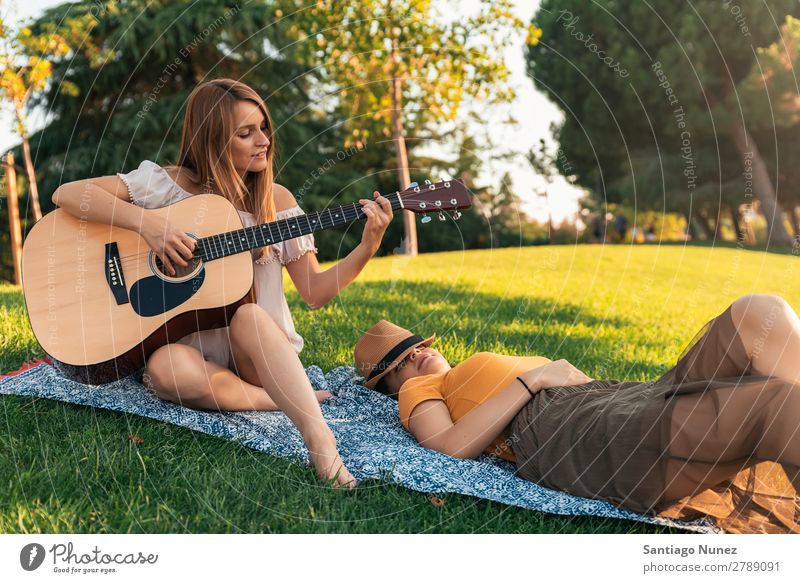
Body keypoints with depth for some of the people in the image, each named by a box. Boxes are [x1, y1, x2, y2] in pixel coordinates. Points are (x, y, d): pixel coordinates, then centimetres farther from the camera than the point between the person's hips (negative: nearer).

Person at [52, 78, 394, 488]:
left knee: (248, 315, -34)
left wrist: (367, 247, -16)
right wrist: (147, 223, -24)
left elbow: (315, 292, -1)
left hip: (263, 353, 1)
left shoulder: (276, 200, 3)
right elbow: (66, 194, -10)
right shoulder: (169, 185, -2)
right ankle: (289, 400, -21)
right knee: (166, 367, -35)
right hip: (189, 347, 0)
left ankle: (320, 440, -43)